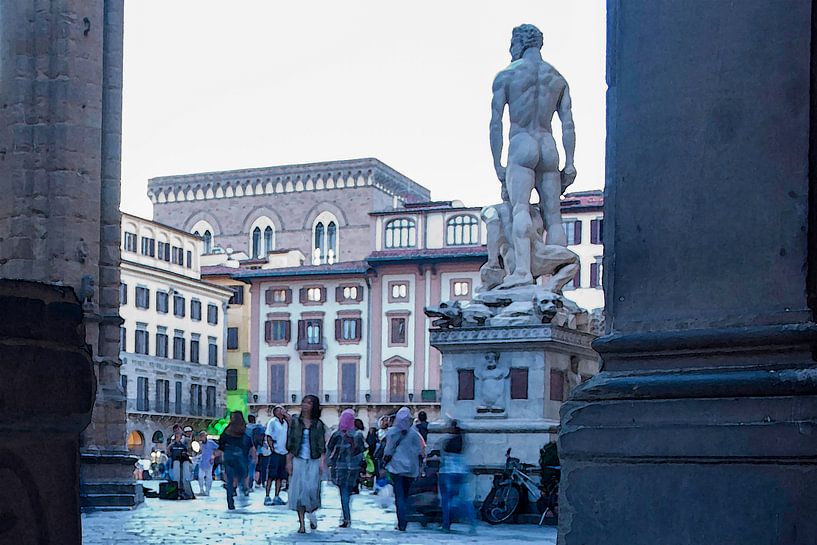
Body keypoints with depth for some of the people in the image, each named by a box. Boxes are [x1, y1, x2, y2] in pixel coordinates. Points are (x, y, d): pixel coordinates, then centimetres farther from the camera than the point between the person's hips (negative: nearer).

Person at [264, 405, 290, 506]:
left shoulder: (286, 422, 13)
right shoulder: (272, 421, -2)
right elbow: (268, 437, -5)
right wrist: (272, 448, -13)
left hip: (283, 452, 6)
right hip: (275, 452, -6)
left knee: (280, 476, 7)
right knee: (271, 476, -5)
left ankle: (277, 497, 12)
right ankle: (267, 497, -2)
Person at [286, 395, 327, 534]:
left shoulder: (318, 425, 5)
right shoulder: (295, 422, 6)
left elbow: (322, 445, 3)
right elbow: (290, 444, 5)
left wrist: (322, 461, -7)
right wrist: (289, 461, -1)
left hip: (313, 461, -1)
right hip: (298, 460, 1)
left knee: (312, 488, -9)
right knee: (299, 490, -3)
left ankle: (312, 512, 21)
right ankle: (301, 524, 2)